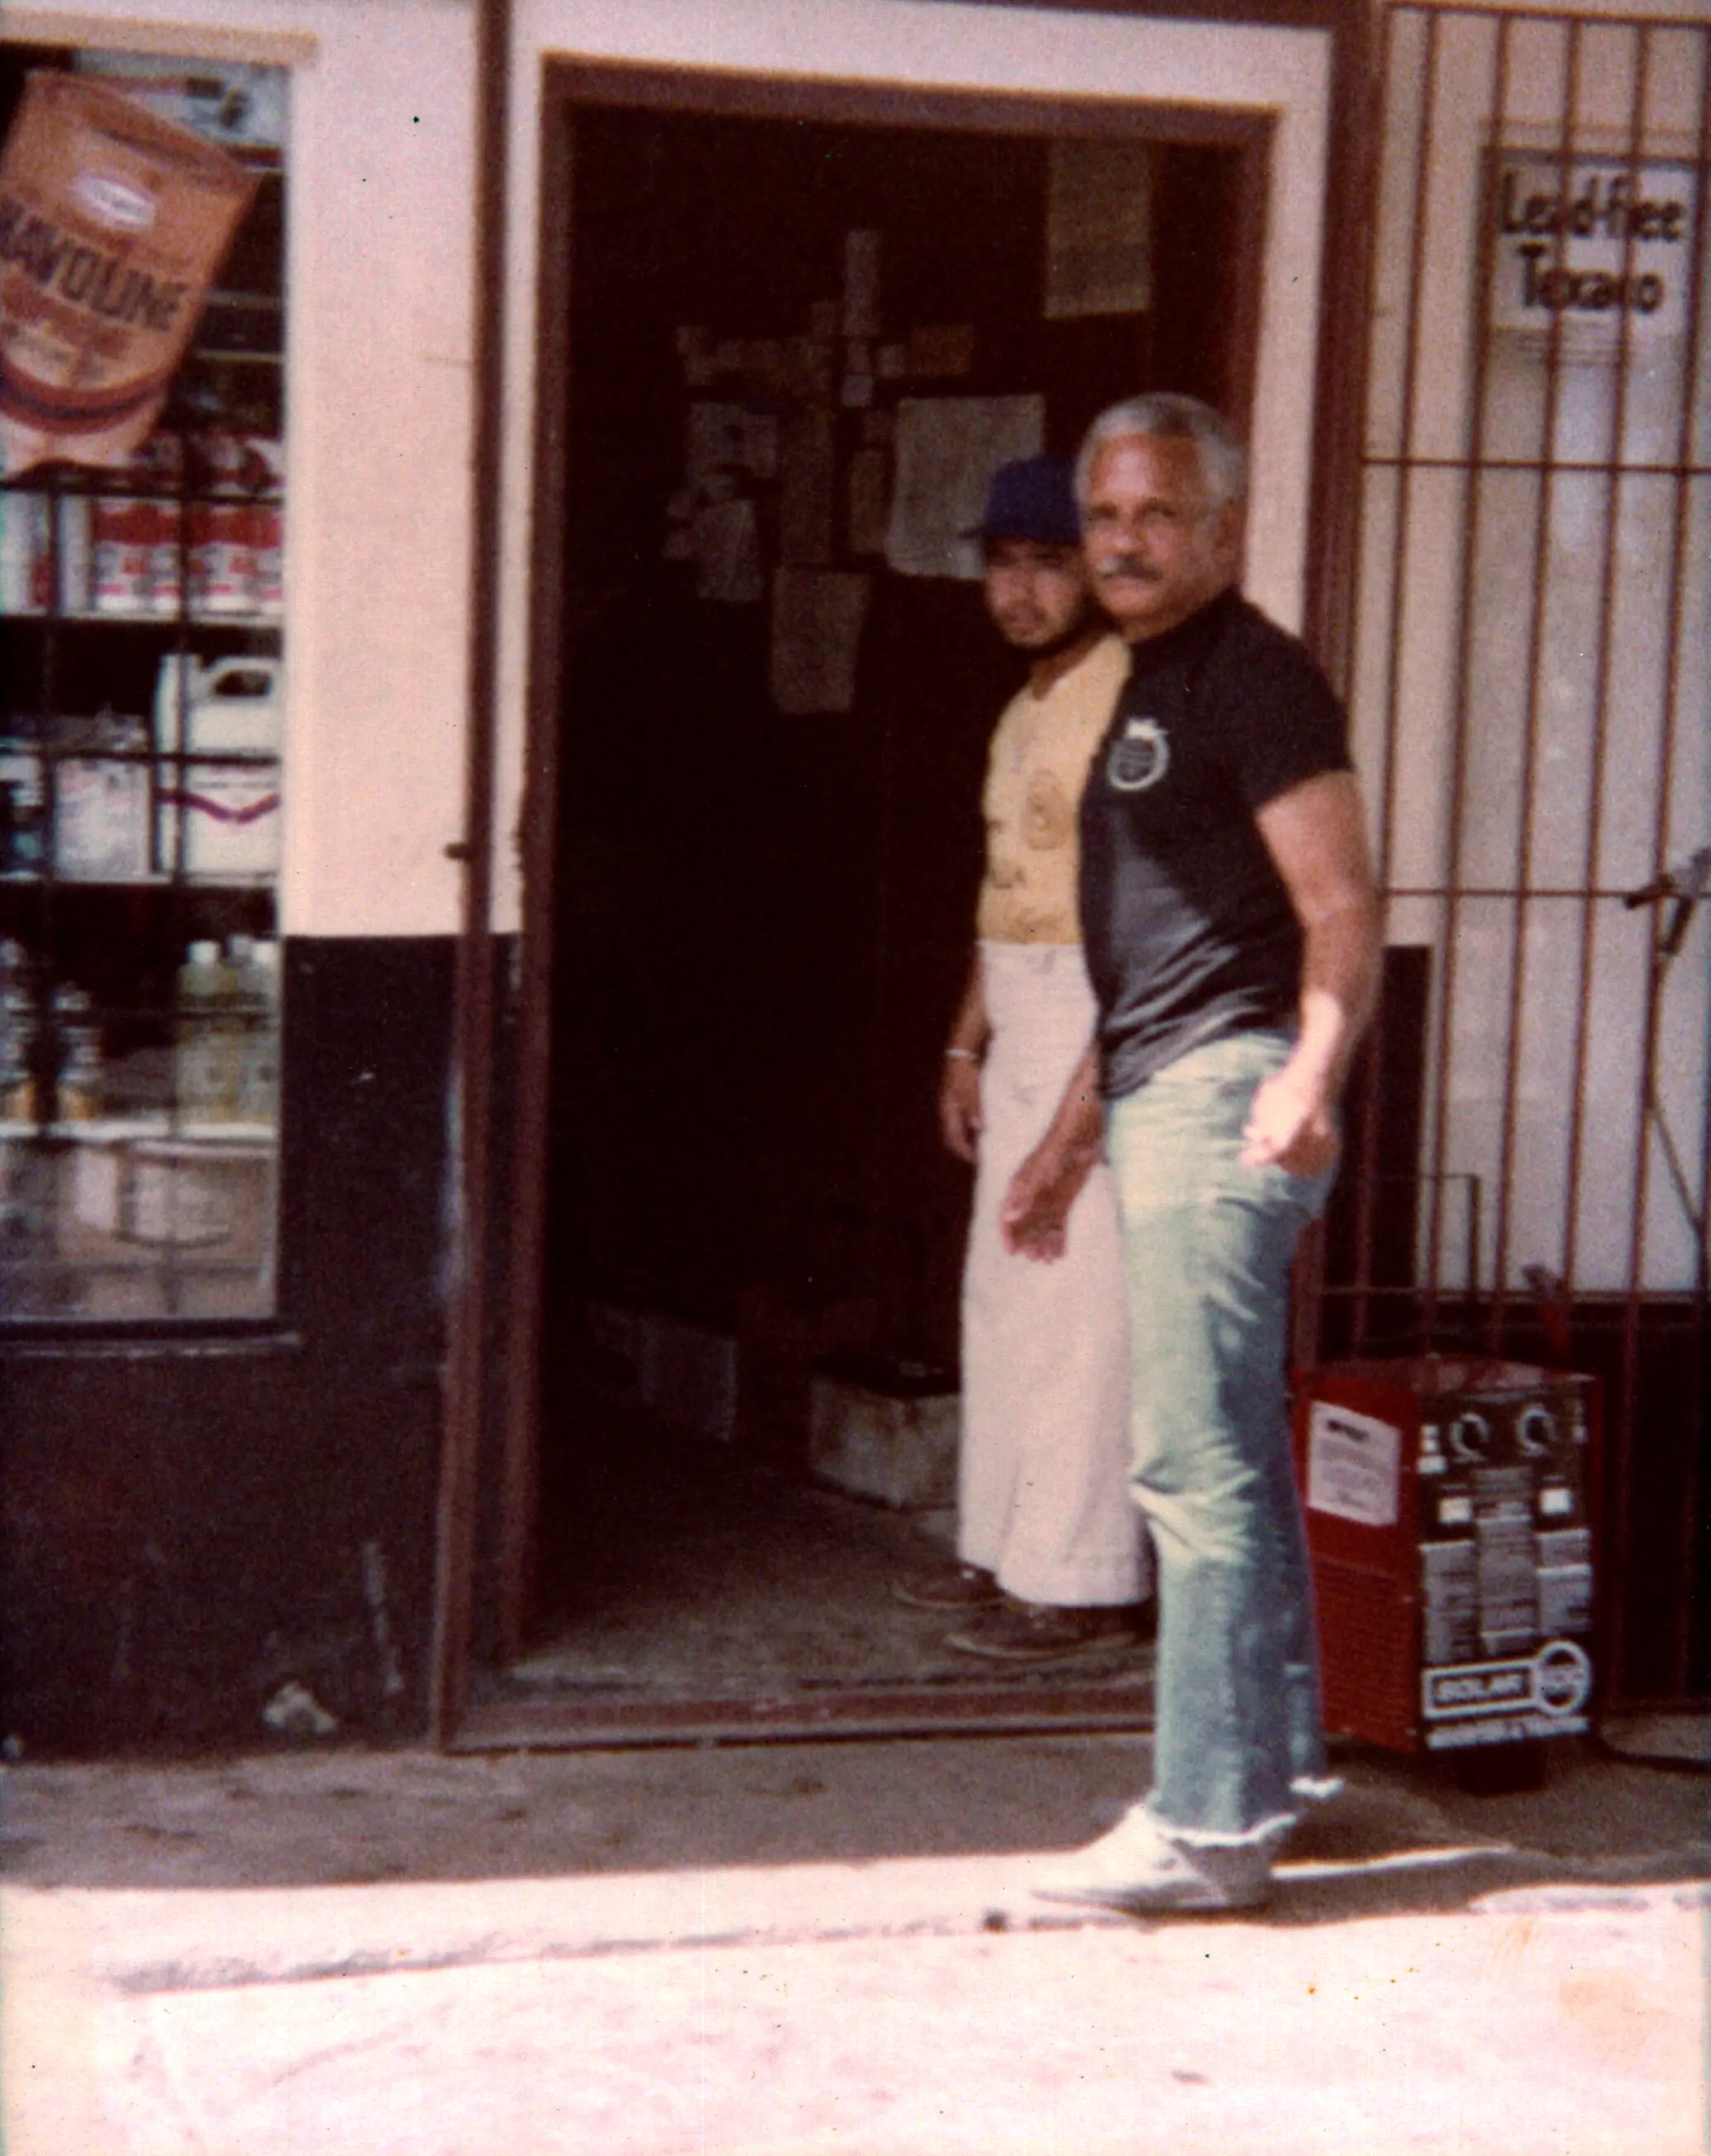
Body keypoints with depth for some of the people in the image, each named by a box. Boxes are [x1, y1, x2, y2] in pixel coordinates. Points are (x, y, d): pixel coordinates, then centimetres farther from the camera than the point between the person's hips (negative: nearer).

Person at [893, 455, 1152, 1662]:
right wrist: (969, 1043, 19)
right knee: (1003, 1293, 12)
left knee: (1075, 1300, -9)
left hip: (1096, 1016, -10)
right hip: (1023, 1021, 10)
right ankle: (1007, 1550, 21)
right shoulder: (1025, 712, 18)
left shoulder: (1127, 695, -12)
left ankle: (1084, 1582, -4)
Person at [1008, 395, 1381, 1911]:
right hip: (1162, 1100, 11)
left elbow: (1342, 908, -19)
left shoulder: (1255, 677, -10)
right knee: (1236, 1453, 15)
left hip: (1226, 1095, -11)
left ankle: (1208, 1823, -6)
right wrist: (1073, 1131, 27)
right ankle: (1279, 1761, 25)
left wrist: (1311, 1073, -34)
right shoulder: (1152, 688, 21)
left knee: (1197, 1460, -10)